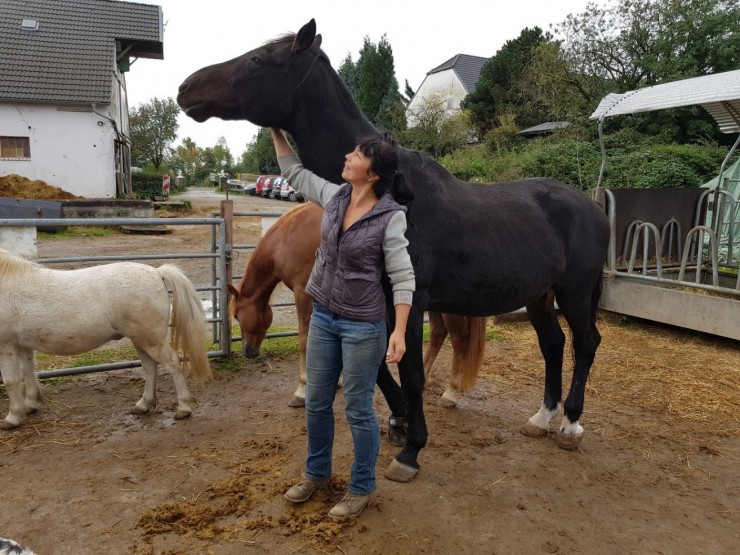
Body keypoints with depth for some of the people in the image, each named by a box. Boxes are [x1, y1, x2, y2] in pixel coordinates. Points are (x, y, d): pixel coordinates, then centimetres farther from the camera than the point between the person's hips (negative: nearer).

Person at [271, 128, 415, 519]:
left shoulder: (391, 217, -17)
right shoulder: (334, 197, 0)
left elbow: (403, 278, -17)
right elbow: (294, 171, 16)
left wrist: (399, 331, -23)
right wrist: (277, 131, 12)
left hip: (363, 326, -6)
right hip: (322, 317, 7)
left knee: (358, 409, 8)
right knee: (316, 402, 18)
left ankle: (362, 489, 30)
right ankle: (316, 472, 41)